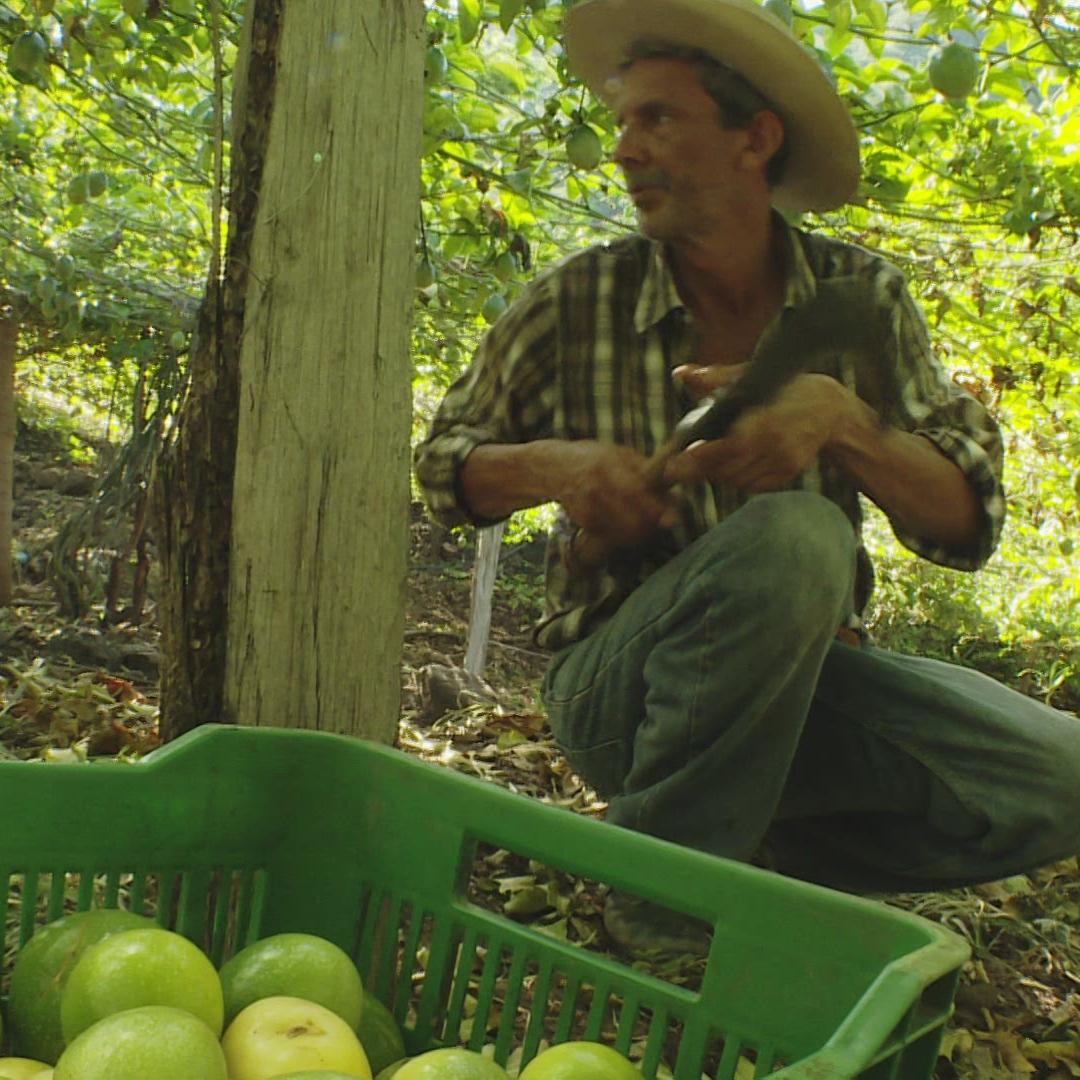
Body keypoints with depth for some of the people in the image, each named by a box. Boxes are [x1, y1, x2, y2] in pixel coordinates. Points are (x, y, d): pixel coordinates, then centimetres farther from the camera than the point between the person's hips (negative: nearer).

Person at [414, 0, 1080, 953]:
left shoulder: (860, 297, 0)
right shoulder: (576, 303, -3)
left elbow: (967, 524, -6)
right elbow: (446, 462, 7)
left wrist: (839, 419, -25)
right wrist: (559, 467, -15)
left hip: (807, 676, 3)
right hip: (618, 686, -3)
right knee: (795, 537, -33)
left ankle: (778, 856, 5)